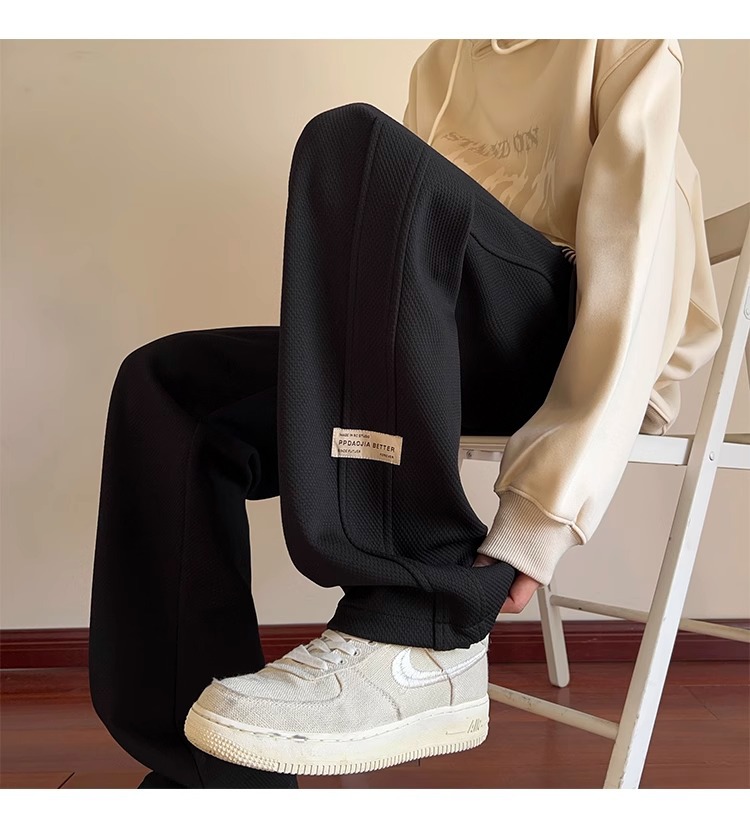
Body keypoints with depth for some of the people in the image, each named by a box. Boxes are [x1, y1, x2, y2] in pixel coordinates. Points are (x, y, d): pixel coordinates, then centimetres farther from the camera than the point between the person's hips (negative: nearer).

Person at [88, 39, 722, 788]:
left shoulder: (625, 40, -1)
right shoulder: (440, 63, 20)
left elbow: (635, 271, -15)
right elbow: (408, 246, 16)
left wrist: (547, 504, -25)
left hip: (587, 359, -6)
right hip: (475, 356, 6)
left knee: (360, 148, -27)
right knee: (170, 388, -12)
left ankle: (422, 631, -31)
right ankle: (219, 774, -15)